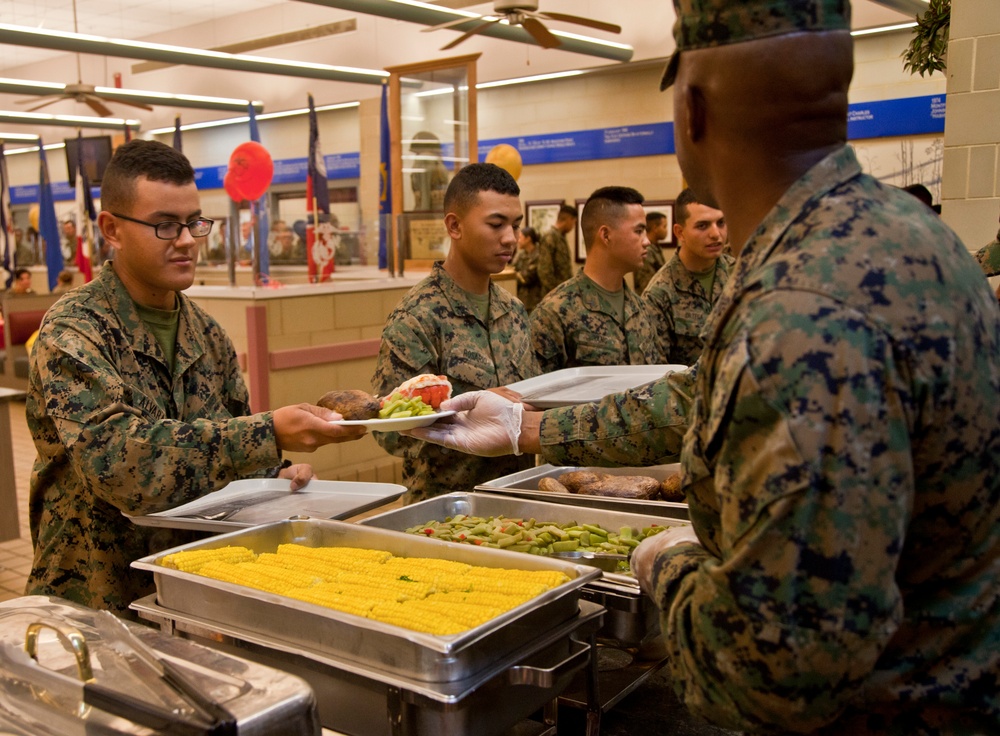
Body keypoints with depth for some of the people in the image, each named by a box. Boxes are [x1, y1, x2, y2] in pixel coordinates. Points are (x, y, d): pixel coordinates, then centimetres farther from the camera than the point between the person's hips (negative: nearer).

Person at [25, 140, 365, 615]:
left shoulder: (206, 332, 8)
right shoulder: (72, 333, -12)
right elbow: (115, 459, -27)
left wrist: (271, 476, -2)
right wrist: (268, 435, -33)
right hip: (98, 605, -5)